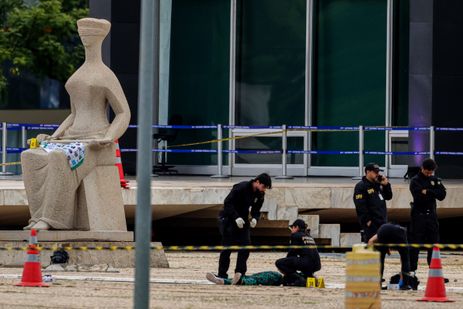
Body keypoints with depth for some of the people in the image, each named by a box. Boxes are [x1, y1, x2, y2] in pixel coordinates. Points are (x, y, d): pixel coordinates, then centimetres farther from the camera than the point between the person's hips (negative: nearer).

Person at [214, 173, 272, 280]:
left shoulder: (260, 194, 1)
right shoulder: (241, 188, -22)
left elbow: (256, 210, 11)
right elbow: (228, 203, -23)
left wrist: (255, 218, -12)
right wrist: (236, 218, -30)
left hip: (242, 221, 7)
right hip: (229, 218, -7)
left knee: (245, 247, -2)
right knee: (227, 248, -7)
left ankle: (240, 274, 4)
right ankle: (222, 275, -2)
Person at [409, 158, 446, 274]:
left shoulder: (435, 180, 10)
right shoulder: (415, 181, -5)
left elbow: (442, 195, -4)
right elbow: (419, 197, -21)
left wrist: (428, 192, -16)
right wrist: (433, 193, -15)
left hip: (432, 215, 5)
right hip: (418, 215, -5)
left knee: (434, 243, 7)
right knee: (415, 244, -3)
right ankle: (411, 270, 1)